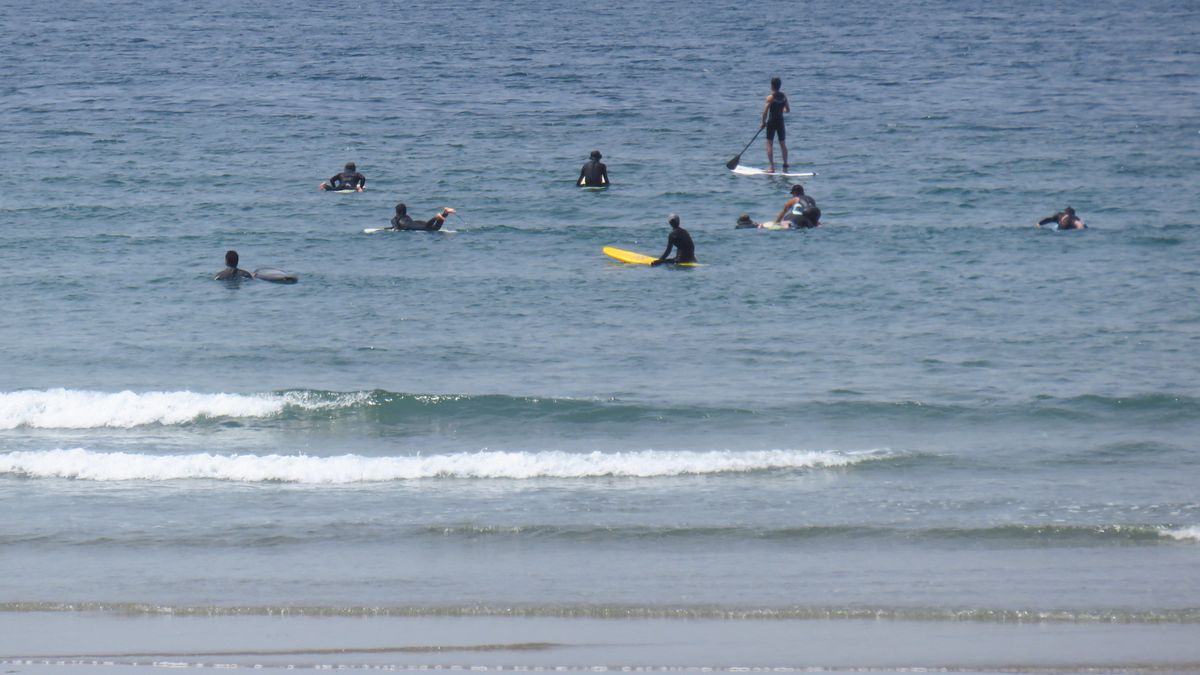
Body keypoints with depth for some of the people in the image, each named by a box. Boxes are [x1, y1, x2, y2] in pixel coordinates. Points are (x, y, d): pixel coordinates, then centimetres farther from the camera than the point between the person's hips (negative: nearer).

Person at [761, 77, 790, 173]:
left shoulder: (770, 98, -14)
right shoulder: (784, 96, 1)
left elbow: (765, 112, -17)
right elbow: (788, 110, 9)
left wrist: (763, 122, -3)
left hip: (771, 122, -5)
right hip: (781, 121, 5)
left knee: (770, 144, 1)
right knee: (783, 144, 12)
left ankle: (772, 167, -5)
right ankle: (785, 167, 14)